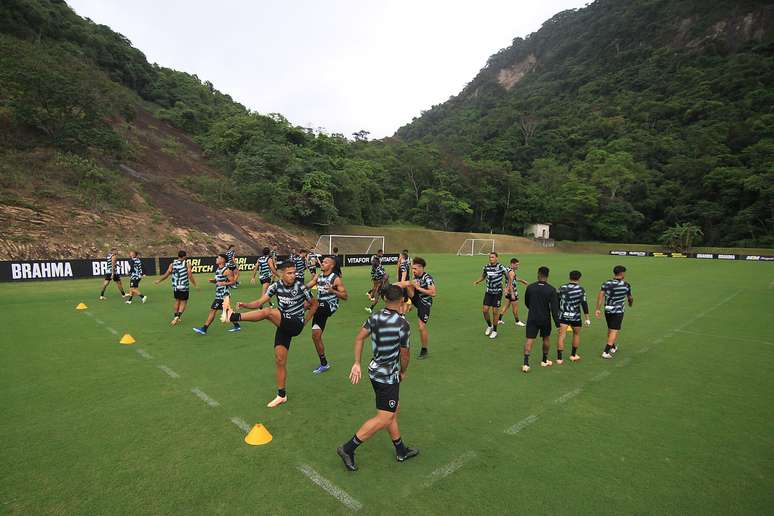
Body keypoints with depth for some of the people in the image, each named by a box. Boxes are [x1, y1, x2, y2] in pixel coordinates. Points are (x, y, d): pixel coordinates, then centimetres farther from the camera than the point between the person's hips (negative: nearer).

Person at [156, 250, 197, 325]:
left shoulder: (172, 264, 3)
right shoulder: (187, 264, -6)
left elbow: (166, 275, 4)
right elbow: (190, 276, -9)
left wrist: (158, 281, 20)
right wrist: (195, 285, -1)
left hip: (175, 287, 4)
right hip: (184, 288, -4)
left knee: (177, 301, 22)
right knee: (183, 302, 7)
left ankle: (176, 317, 30)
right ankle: (178, 316, -11)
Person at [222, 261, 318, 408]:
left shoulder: (301, 287, -11)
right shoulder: (276, 286, -2)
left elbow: (315, 303, 3)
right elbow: (259, 302, -6)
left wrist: (305, 322, 2)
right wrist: (245, 304, -24)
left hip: (296, 325, -5)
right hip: (283, 325, 5)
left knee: (269, 312, -27)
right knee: (279, 360, 4)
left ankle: (233, 316, -23)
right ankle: (281, 396, 18)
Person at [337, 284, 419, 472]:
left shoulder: (375, 317, -3)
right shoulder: (402, 324, -20)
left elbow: (359, 338, -1)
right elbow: (404, 354, -10)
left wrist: (356, 363, 5)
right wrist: (403, 372, 9)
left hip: (375, 370, 8)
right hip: (388, 375, -8)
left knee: (393, 411, 20)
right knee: (384, 418, 2)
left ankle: (401, 450, 35)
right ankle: (348, 449, 7)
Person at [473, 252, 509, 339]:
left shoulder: (501, 267, -13)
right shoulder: (486, 267, -1)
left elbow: (509, 276, -2)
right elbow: (483, 276, 14)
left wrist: (509, 287, -12)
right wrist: (477, 281, -4)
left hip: (497, 292, -3)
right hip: (489, 292, 4)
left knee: (495, 311, 1)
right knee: (485, 310, -2)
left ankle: (495, 331, 18)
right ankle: (489, 326, 25)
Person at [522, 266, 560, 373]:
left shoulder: (530, 287, -5)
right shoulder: (551, 290, -11)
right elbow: (554, 308, -13)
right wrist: (557, 323, -8)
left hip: (532, 318, 0)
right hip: (545, 319, 0)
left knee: (529, 340, -1)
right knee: (546, 338, 20)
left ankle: (526, 363, -11)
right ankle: (545, 361, 34)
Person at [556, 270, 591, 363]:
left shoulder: (562, 288, 2)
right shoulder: (581, 289, -5)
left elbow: (557, 301, 7)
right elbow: (584, 304, -8)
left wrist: (558, 313, 21)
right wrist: (587, 318, -4)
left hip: (563, 315, 1)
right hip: (575, 316, -1)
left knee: (561, 335, -1)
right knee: (576, 334, 22)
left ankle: (559, 358, -5)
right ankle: (573, 355, 32)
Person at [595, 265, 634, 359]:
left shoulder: (606, 283, -3)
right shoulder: (626, 285, -6)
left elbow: (600, 295, -12)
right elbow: (630, 298, 9)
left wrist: (597, 309, -11)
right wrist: (631, 302, 33)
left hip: (607, 310, 4)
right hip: (618, 311, -4)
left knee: (610, 329, 20)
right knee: (614, 331, -2)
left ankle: (613, 347, 39)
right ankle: (606, 352, -10)